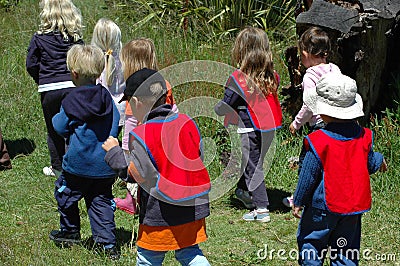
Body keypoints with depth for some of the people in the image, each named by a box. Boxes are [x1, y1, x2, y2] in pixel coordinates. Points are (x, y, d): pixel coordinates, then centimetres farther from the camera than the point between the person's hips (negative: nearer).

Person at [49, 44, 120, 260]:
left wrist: (56, 118, 12)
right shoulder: (107, 98, 0)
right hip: (106, 164, 5)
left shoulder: (72, 101, -15)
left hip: (79, 163, -5)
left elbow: (61, 127, -7)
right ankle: (108, 243, 5)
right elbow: (115, 123, 9)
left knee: (65, 193, 17)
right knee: (101, 201, 10)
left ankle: (69, 233, 29)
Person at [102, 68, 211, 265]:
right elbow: (196, 160, 9)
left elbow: (137, 175, -13)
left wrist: (114, 153, -2)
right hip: (194, 208, 6)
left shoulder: (140, 135, -14)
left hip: (161, 214, -5)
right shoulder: (187, 123, 3)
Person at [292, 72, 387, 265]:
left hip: (323, 206, -5)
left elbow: (308, 176, -12)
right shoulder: (363, 136, -4)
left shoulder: (318, 141, -19)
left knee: (309, 242, 9)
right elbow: (370, 165, 11)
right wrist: (380, 160, 35)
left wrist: (298, 202, 1)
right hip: (354, 206, 5)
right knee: (346, 249, 13)